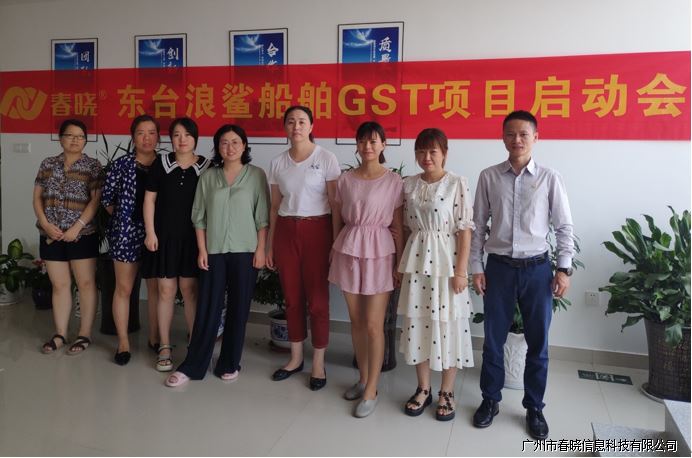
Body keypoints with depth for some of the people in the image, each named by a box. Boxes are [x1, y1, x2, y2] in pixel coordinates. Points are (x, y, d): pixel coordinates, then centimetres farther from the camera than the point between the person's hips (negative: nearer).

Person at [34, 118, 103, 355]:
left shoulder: (93, 165, -2)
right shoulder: (48, 164, 10)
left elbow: (96, 200, -8)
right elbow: (37, 197, 8)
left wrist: (77, 227, -15)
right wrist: (46, 224, -6)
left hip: (82, 235, -3)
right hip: (51, 235, 4)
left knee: (86, 283, 2)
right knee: (59, 284, 10)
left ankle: (85, 334, 11)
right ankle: (60, 334, 19)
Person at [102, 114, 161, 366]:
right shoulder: (121, 164, -1)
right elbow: (107, 199, 4)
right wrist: (122, 219, 5)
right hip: (126, 231, -1)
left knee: (155, 287, 9)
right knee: (123, 288, 5)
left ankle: (155, 338, 23)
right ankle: (123, 343, 16)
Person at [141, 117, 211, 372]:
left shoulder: (205, 167, 1)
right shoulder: (161, 164, 3)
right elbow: (149, 199, 4)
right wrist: (150, 232, -2)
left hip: (192, 236, -1)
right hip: (165, 235, 1)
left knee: (189, 289, 4)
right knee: (166, 290, 4)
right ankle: (165, 347, 15)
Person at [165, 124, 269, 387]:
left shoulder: (256, 175, 0)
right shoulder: (208, 177, 6)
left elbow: (262, 217, -1)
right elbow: (199, 217, 6)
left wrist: (261, 250, -6)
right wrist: (202, 250, -1)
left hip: (244, 252, -1)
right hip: (214, 252, 1)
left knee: (238, 310, 6)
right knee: (207, 309, 3)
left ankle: (229, 363, 19)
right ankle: (192, 366, 12)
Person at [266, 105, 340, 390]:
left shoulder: (326, 159, -4)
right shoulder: (277, 163, 7)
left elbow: (335, 204, -4)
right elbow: (275, 207, 11)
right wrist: (270, 245, 10)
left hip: (316, 231, -4)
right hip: (286, 231, 4)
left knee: (317, 299, 0)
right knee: (292, 297, 11)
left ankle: (318, 363, 15)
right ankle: (296, 358, 26)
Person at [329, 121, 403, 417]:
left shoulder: (393, 181, -3)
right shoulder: (345, 180, 6)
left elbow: (398, 226, -3)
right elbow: (337, 221, 11)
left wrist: (401, 264, -5)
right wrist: (335, 252, 12)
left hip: (379, 252, -3)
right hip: (348, 250, 4)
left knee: (373, 324, -2)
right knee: (356, 320, 12)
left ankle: (371, 390, 11)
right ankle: (363, 379, 29)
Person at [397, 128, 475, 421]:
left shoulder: (458, 184, -7)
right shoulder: (408, 185, 6)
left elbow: (465, 230, -9)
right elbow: (405, 227, 10)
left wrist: (461, 271, -13)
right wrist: (402, 265, 7)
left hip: (446, 264, -4)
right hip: (416, 264, 4)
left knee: (448, 326, 5)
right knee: (417, 324, 10)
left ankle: (446, 392, 22)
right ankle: (423, 389, 27)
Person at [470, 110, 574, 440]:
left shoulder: (550, 179, -2)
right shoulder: (489, 177, 0)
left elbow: (564, 227, 1)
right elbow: (478, 225, 3)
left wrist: (564, 269, -4)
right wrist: (476, 267, 0)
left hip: (537, 268, 0)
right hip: (499, 267, 1)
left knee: (537, 342, 10)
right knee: (493, 339, 11)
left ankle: (534, 407, 28)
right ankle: (490, 399, 30)